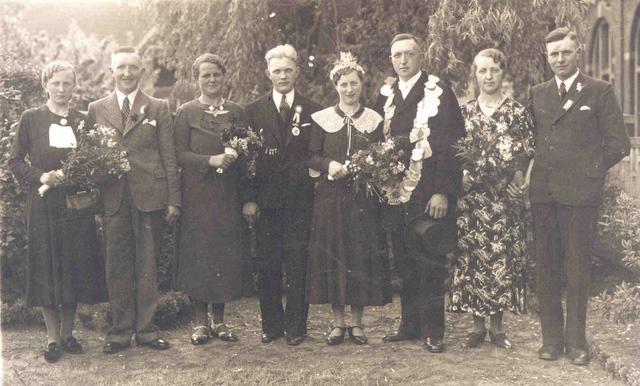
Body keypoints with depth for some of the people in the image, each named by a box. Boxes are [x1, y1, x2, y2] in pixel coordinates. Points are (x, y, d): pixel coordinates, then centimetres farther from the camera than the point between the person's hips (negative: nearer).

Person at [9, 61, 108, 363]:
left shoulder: (82, 120, 9)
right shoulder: (31, 119, 2)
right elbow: (15, 161, 2)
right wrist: (40, 176, -13)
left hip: (77, 204, 2)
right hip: (44, 205, -2)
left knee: (76, 268, 5)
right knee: (46, 268, 2)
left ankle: (67, 333, 20)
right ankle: (52, 338, 12)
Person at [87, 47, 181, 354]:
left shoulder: (158, 109, 7)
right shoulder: (96, 110, 10)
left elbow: (168, 156, 4)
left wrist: (173, 199, -2)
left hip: (149, 197, -1)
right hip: (112, 199, 1)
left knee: (147, 266, 6)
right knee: (117, 267, 5)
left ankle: (145, 328, 17)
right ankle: (121, 330, 16)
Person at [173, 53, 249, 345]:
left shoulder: (237, 112, 11)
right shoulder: (186, 113, 2)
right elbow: (179, 154, -5)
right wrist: (211, 160, -17)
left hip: (229, 195, 3)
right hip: (197, 195, -2)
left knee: (227, 253, 3)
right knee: (198, 253, 0)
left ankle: (219, 320, 16)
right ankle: (200, 321, 12)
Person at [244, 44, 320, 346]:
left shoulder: (312, 111, 7)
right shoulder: (254, 111, 8)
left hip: (300, 200, -1)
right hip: (265, 199, 1)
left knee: (298, 266, 1)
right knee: (267, 266, 4)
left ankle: (296, 326, 12)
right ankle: (272, 324, 17)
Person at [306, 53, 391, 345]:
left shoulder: (374, 120, 8)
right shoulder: (321, 119, 6)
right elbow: (311, 157, 3)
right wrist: (329, 164, -17)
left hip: (363, 197, 1)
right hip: (330, 197, 0)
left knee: (362, 255, 1)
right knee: (332, 255, 1)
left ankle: (357, 322, 13)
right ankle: (338, 322, 12)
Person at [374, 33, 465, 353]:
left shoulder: (439, 92, -4)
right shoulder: (386, 96, 13)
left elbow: (451, 144, -9)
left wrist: (443, 192, -14)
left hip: (428, 192, -5)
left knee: (430, 262, -1)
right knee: (403, 262, 10)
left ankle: (433, 331, 8)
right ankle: (410, 324, 21)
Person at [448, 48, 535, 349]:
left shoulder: (518, 113, 3)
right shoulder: (465, 113, 10)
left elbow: (525, 157, 2)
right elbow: (456, 156, 12)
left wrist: (514, 184, -8)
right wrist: (464, 176, -4)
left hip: (505, 199, -2)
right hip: (470, 198, 2)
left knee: (502, 256, 0)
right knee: (472, 257, 2)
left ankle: (497, 326, 12)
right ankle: (478, 325, 13)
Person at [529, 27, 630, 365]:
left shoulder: (600, 91, 3)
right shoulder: (536, 94, 12)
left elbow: (618, 143, 2)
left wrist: (590, 171, 1)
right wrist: (533, 173, 5)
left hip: (580, 192, -3)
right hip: (542, 193, 3)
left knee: (578, 269, 3)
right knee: (545, 268, 6)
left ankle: (576, 340, 14)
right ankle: (551, 338, 16)